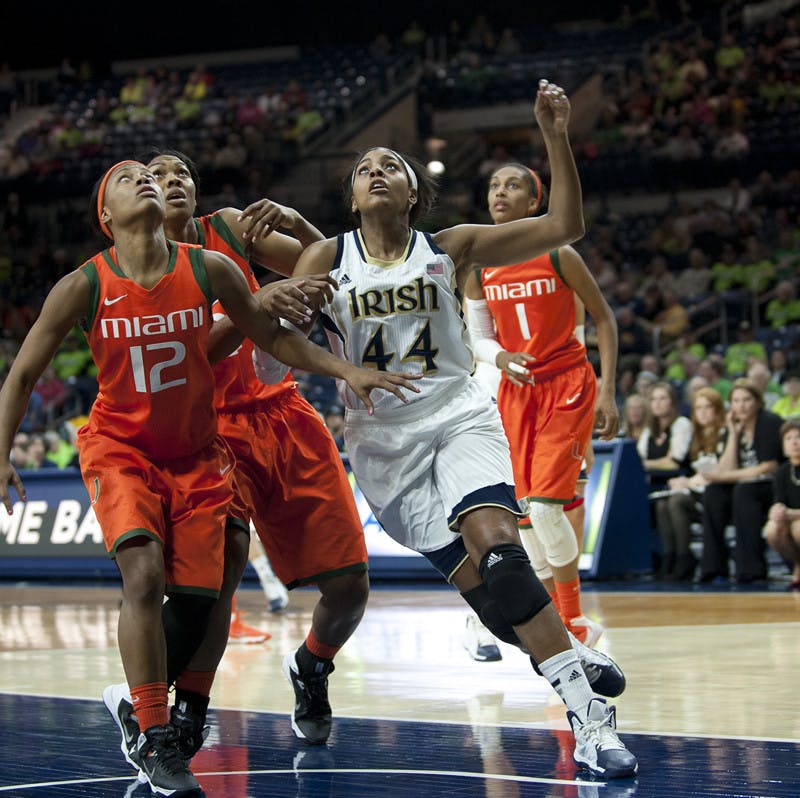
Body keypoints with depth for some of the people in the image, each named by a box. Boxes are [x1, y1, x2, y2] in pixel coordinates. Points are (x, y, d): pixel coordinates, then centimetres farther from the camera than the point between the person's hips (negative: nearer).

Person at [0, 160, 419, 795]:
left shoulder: (208, 270, -9)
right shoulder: (84, 287, -13)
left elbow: (272, 336, 4)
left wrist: (347, 371, -6)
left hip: (196, 455, 3)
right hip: (120, 448, -3)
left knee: (195, 600, 0)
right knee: (144, 575, -24)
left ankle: (142, 708, 27)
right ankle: (154, 741, -16)